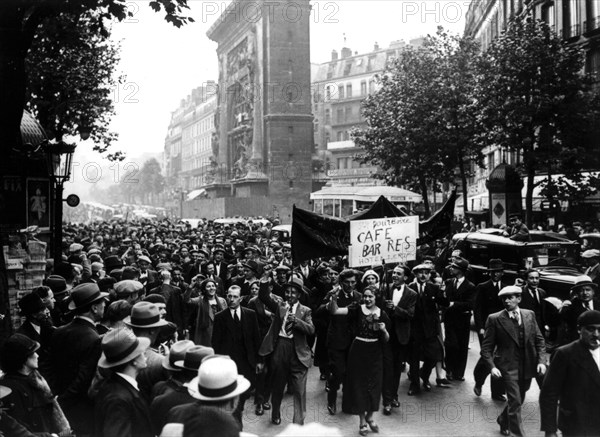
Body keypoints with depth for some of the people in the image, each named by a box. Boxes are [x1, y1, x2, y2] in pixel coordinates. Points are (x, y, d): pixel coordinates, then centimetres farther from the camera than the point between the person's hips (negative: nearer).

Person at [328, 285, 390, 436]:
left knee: (373, 385, 12)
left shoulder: (382, 315, -3)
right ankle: (362, 421, 24)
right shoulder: (357, 309, -8)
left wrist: (384, 330, -16)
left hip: (375, 353, 2)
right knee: (359, 384, 7)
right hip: (358, 351, -2)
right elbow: (335, 311, -18)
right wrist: (333, 299, -36)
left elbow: (386, 339, 5)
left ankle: (370, 417, 37)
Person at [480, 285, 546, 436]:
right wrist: (492, 366, -19)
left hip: (528, 366, 5)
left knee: (518, 400, 18)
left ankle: (503, 420, 45)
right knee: (515, 402, -8)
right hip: (508, 366, -4)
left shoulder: (530, 315, 3)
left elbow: (539, 339, 8)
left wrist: (541, 361, -3)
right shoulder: (494, 319, -9)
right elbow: (486, 347, -7)